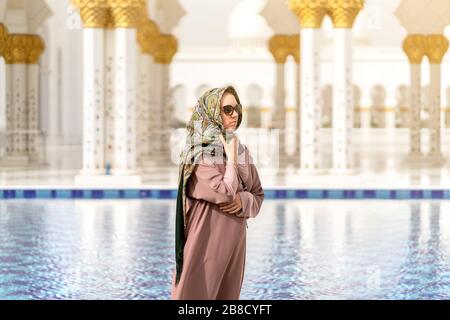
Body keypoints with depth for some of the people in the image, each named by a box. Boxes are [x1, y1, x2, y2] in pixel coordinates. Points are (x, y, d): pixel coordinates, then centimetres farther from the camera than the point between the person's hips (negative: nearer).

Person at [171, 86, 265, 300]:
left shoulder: (241, 152, 10)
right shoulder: (200, 154, -12)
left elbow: (258, 195, 14)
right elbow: (225, 194, -22)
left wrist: (243, 201, -7)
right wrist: (231, 158, -10)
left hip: (234, 240, 7)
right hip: (206, 239, -7)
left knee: (228, 294, 10)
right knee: (198, 292, -4)